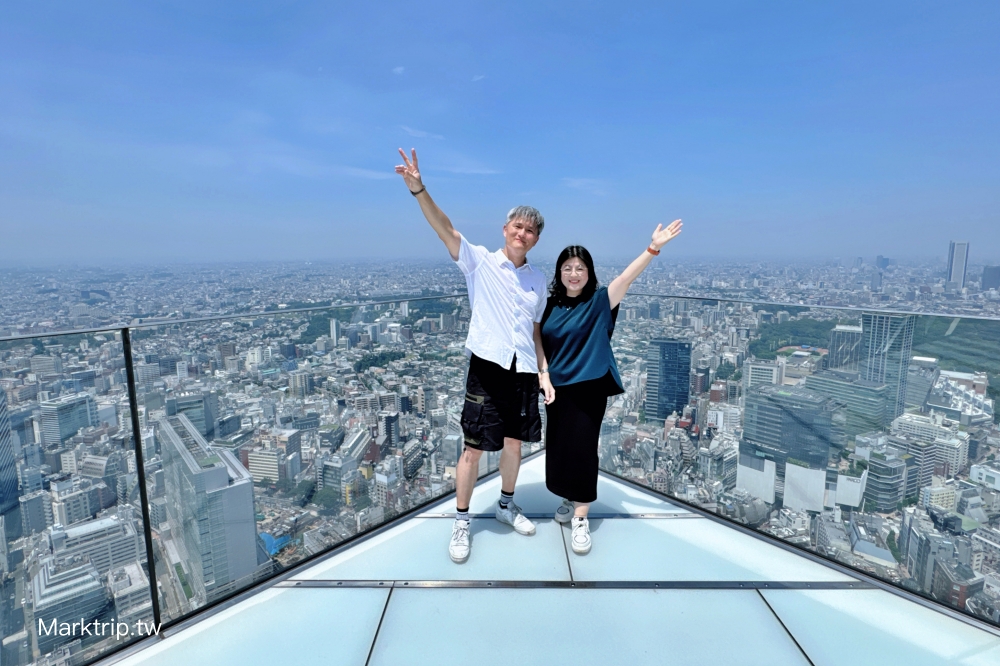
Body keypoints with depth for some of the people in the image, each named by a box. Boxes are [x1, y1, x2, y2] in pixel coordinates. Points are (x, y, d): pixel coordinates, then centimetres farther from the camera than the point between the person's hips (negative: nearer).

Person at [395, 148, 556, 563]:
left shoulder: (538, 279, 9)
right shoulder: (480, 261, -3)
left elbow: (536, 330, 14)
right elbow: (445, 230, -17)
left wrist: (544, 373, 8)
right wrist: (418, 189, -31)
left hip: (524, 373, 4)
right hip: (487, 368, -4)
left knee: (514, 443, 16)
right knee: (473, 448, 4)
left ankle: (506, 505, 39)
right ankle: (461, 522, 23)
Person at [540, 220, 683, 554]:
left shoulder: (599, 302, -7)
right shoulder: (551, 305, 3)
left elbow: (627, 277, -21)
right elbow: (542, 345, 8)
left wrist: (653, 248, -32)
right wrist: (544, 376, -2)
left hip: (589, 388, -4)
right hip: (558, 388, 4)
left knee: (582, 449, -2)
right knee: (559, 447, 12)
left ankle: (581, 519, 10)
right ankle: (571, 499, 35)